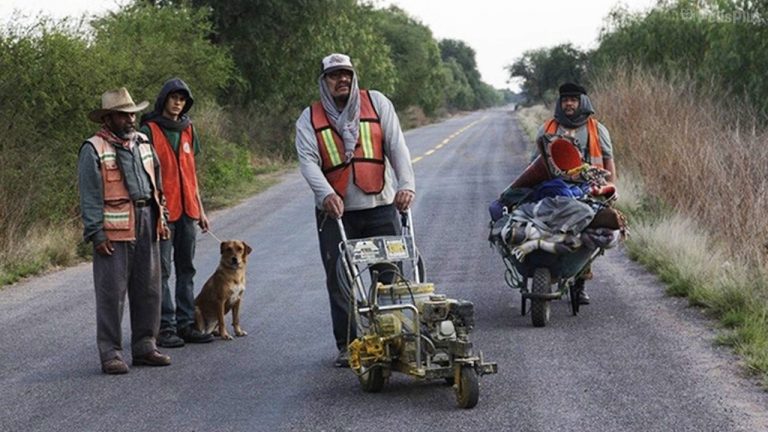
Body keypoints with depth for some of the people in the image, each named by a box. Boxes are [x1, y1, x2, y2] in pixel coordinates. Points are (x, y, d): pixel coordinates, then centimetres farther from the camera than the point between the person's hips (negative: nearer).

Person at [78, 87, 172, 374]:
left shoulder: (142, 144, 15)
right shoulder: (94, 149, -6)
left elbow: (156, 184, 23)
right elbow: (90, 195, -9)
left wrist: (160, 218, 18)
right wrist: (96, 233, -14)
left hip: (146, 227, 7)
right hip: (114, 232, -7)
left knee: (148, 291, 10)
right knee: (111, 294, -4)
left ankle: (144, 346, 20)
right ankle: (110, 353, 0)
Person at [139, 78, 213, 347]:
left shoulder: (187, 130, 14)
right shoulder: (149, 131, -5)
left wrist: (200, 209, 19)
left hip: (187, 211, 7)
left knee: (187, 269, 10)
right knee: (161, 271, -3)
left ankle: (186, 324, 17)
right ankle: (165, 327, 0)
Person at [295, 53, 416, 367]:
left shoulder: (377, 103, 5)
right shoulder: (310, 118, 4)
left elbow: (397, 147, -1)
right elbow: (308, 160, -8)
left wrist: (406, 184, -16)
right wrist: (326, 193, -26)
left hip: (380, 206, 0)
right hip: (335, 211, 0)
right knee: (339, 281, 1)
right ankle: (347, 346, 10)